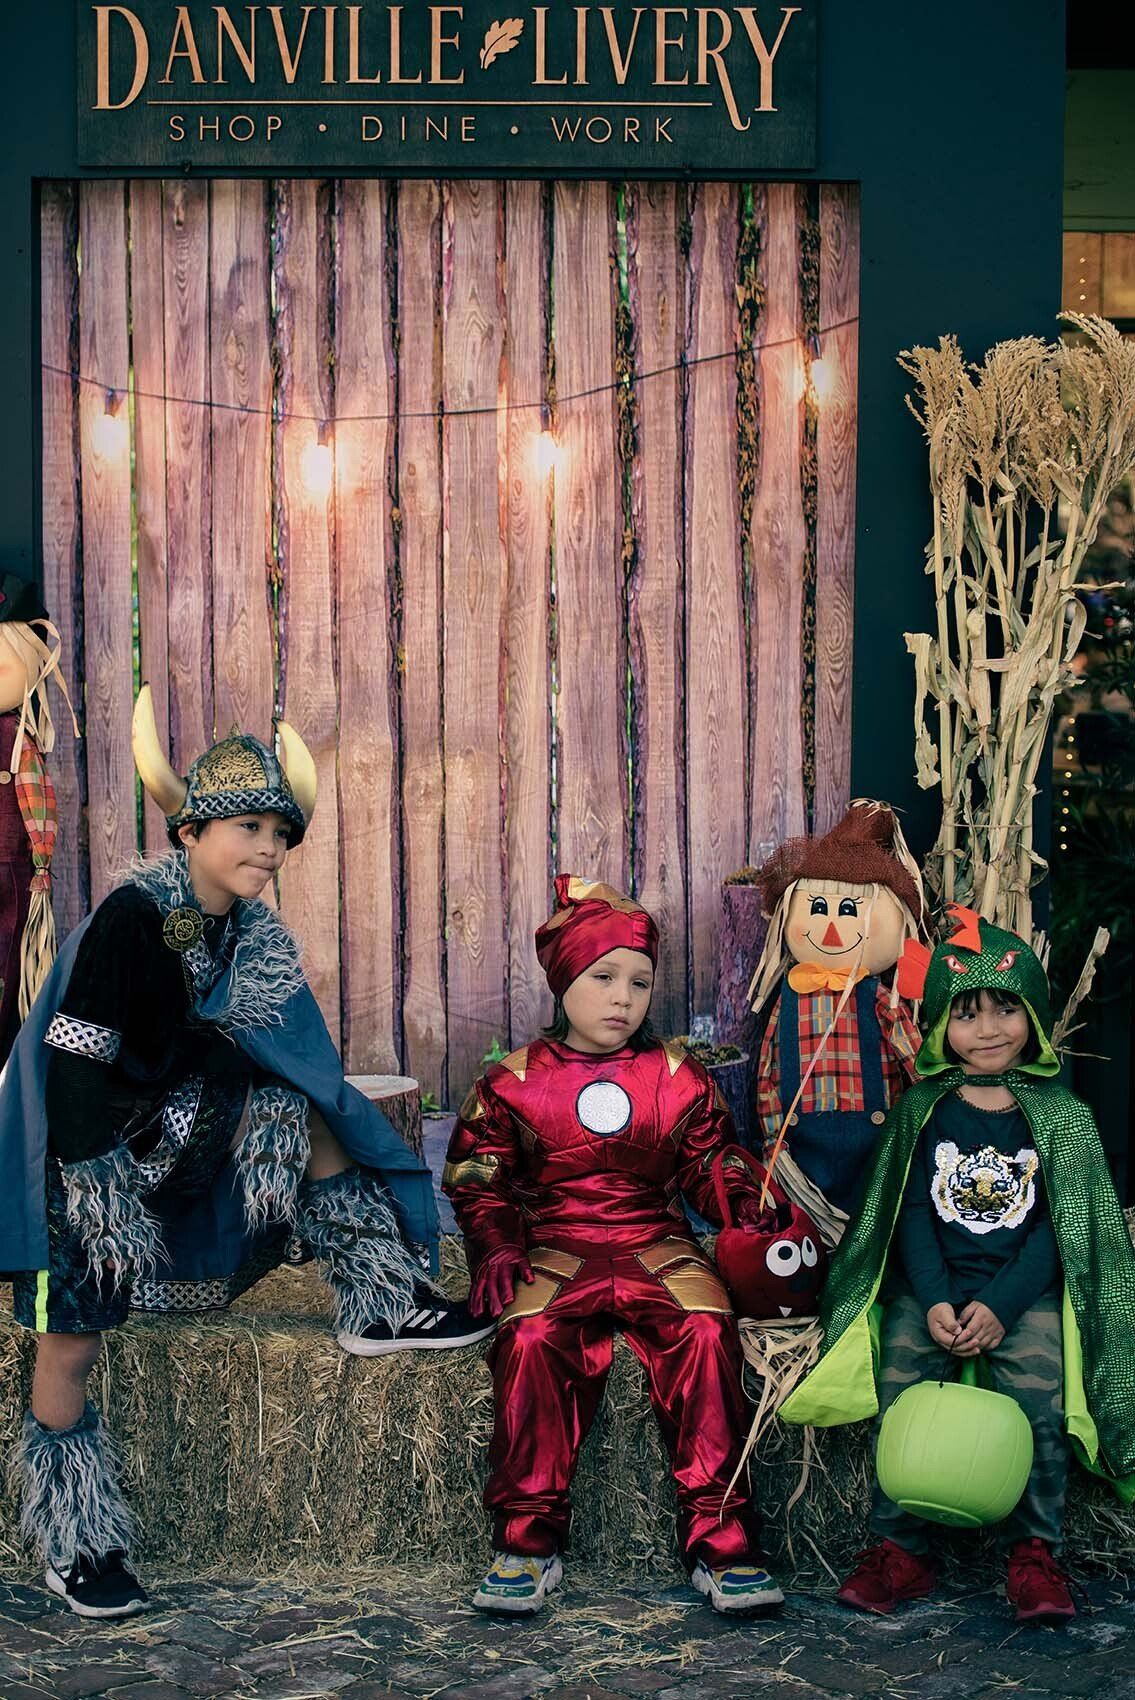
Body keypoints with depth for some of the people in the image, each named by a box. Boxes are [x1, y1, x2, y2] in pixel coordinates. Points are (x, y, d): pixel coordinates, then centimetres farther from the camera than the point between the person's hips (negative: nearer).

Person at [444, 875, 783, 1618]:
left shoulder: (678, 1076, 12)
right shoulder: (514, 1082, 7)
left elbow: (710, 1164, 13)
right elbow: (478, 1181, 8)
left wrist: (740, 1194, -8)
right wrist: (497, 1250, -8)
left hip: (657, 1243, 1)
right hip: (554, 1248, -1)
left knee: (706, 1330, -29)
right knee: (531, 1337, -32)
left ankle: (720, 1538, -22)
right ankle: (529, 1541, -20)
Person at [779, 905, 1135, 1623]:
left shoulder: (1060, 1114, 3)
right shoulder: (922, 1108, 6)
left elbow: (1058, 1226, -2)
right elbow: (914, 1212, 2)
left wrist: (1000, 1306, -13)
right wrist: (934, 1301, -12)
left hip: (1026, 1294, -1)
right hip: (929, 1289, 1)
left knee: (1039, 1396, -21)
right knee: (900, 1387, -16)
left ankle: (1035, 1552, -6)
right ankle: (899, 1550, -6)